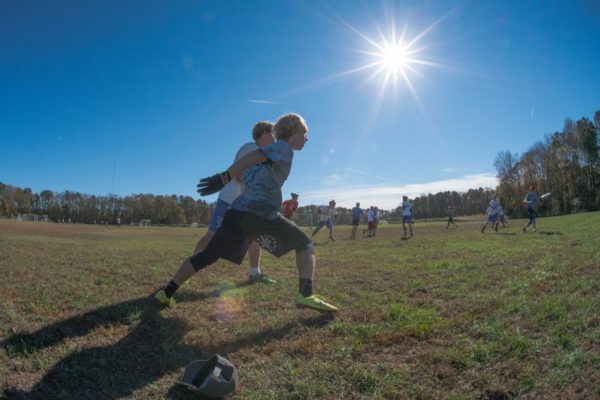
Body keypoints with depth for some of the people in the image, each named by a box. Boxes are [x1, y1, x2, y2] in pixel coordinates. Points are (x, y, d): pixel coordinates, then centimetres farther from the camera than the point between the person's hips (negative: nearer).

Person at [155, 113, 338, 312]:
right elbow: (253, 156, -13)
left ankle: (166, 292, 21)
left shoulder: (270, 150, 30)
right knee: (305, 243, 5)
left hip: (237, 211, 7)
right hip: (260, 212, -7)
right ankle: (306, 295, -10)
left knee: (206, 256, 16)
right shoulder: (284, 148, 5)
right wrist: (224, 178, -23)